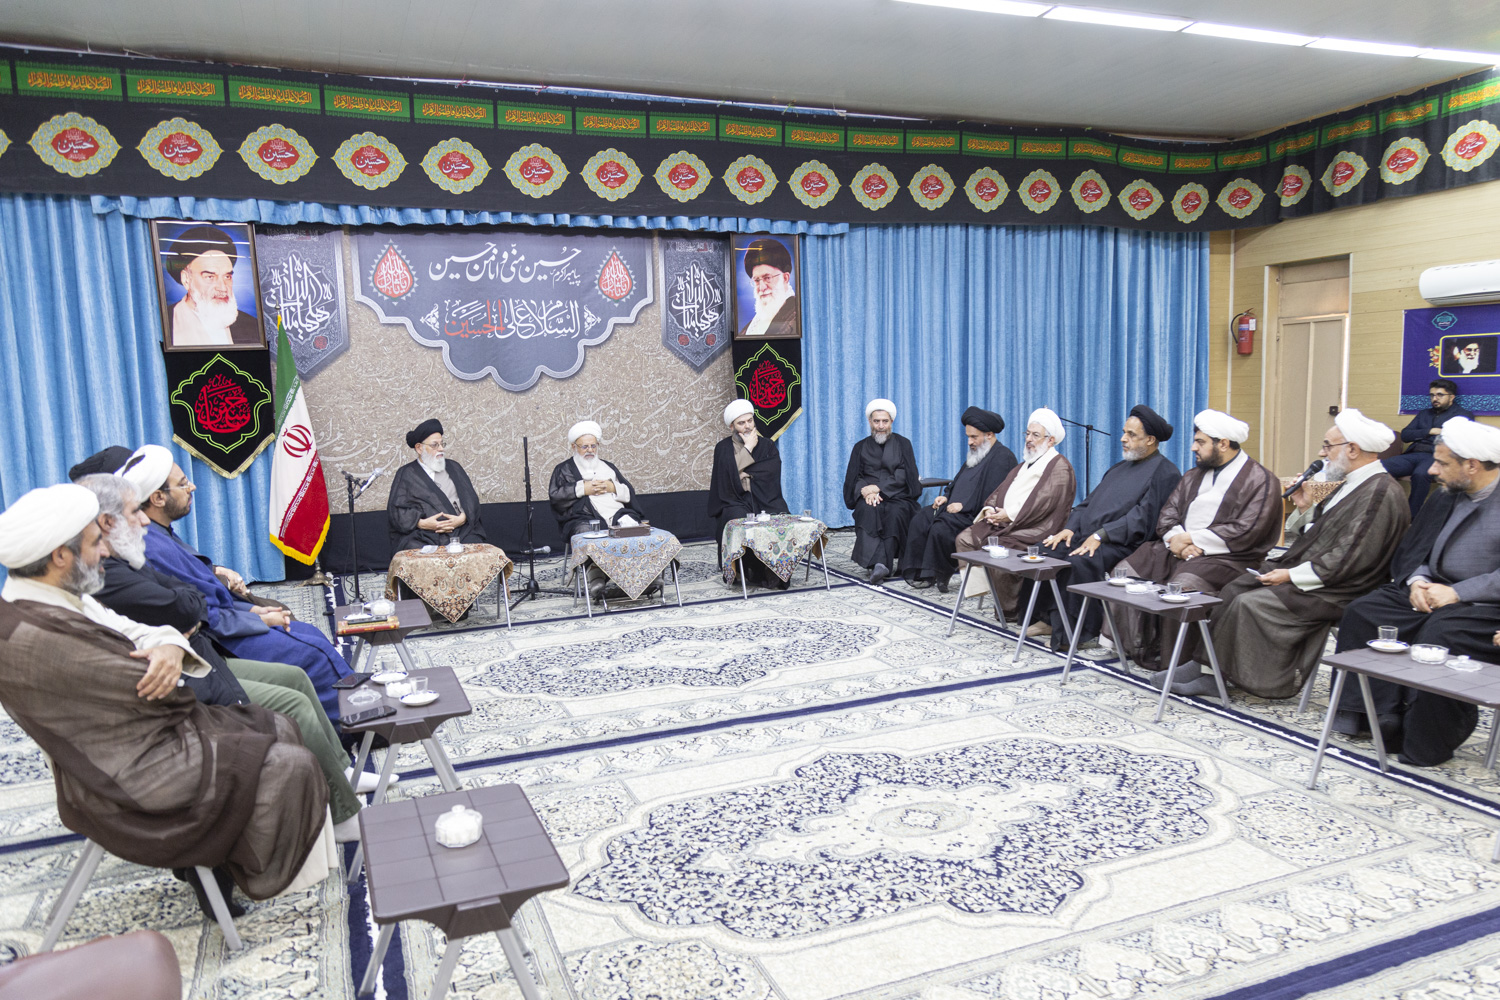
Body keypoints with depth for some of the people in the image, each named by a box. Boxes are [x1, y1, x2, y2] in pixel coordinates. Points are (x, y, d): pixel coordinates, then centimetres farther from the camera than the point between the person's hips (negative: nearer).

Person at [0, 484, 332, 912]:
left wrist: (171, 647, -19)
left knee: (278, 728, 12)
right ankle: (255, 877, 10)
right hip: (129, 778, -10)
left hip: (153, 730, 10)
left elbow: (133, 633, 5)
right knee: (291, 765, -13)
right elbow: (151, 691, -25)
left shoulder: (58, 599, 2)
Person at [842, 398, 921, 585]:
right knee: (868, 510, -35)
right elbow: (853, 478, 7)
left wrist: (878, 488, -14)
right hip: (868, 498, 1)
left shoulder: (903, 444, 11)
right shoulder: (861, 447, 16)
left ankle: (879, 564, -43)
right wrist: (865, 491, -15)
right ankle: (879, 564, -45)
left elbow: (904, 477, -2)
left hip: (898, 498, -1)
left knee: (895, 514, -36)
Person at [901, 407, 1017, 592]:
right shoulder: (977, 452, 18)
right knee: (920, 519, -4)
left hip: (976, 515, -10)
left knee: (941, 527, -29)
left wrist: (964, 506, -20)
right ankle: (920, 572, -3)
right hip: (957, 507, 10)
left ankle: (940, 574, -8)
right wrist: (947, 496, 7)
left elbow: (993, 497, -20)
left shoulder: (1003, 457, -12)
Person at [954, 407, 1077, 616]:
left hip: (1032, 529, -9)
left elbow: (1043, 502, -17)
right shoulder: (1026, 464, 24)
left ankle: (1011, 607, -14)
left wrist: (1009, 515, -18)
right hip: (1004, 522, 9)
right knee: (964, 540, -7)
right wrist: (990, 508, 0)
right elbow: (1002, 489, 20)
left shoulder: (1060, 467, -5)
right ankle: (978, 587, -7)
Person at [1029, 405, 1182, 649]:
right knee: (1045, 549, -10)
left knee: (1080, 561, -34)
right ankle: (1050, 618, -3)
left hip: (1120, 544, -9)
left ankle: (1084, 632, -20)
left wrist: (1101, 535, -22)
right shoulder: (1121, 467, 24)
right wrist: (1070, 528, 3)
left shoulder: (1164, 472, -4)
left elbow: (1143, 517, -16)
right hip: (1086, 536, 9)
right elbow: (1090, 501, 22)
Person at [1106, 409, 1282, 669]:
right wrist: (1177, 540, -9)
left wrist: (1191, 539, -13)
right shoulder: (1194, 476, 19)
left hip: (1224, 558, -8)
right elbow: (1168, 514, 14)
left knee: (1180, 587, -34)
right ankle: (1139, 649, -7)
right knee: (1126, 571, -9)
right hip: (1180, 551, 8)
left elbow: (1244, 533, -15)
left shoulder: (1260, 480, -5)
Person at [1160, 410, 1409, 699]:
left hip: (1333, 592, -10)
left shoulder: (1381, 493, -17)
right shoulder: (1353, 485, 14)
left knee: (1249, 603, -21)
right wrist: (1306, 508, 4)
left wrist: (1292, 576, -18)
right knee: (1234, 589, -1)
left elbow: (1347, 561, -22)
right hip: (1302, 571, 10)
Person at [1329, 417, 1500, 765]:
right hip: (1435, 592, 8)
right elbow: (1409, 549, 16)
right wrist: (1416, 581, -4)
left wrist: (1457, 593, -22)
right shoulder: (1447, 497, 13)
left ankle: (1425, 745, -17)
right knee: (1363, 612, -11)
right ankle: (1376, 713, -10)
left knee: (1440, 633, -34)